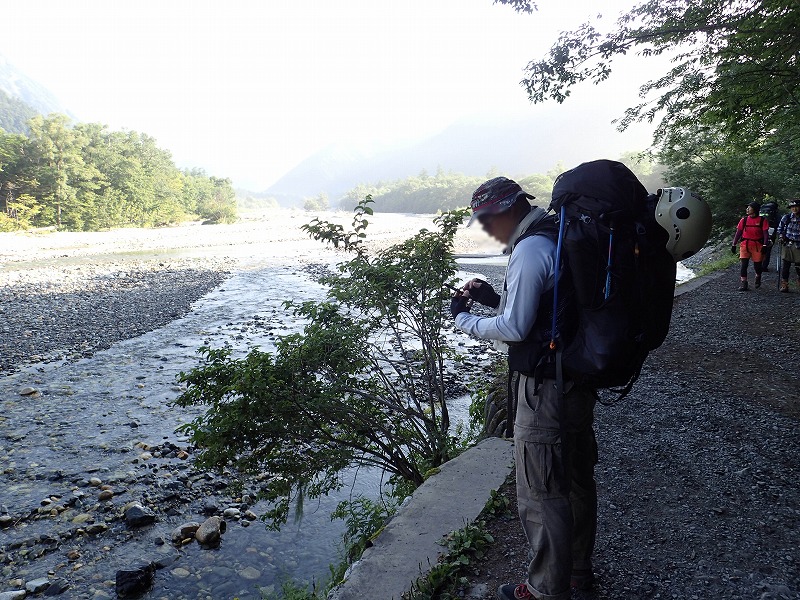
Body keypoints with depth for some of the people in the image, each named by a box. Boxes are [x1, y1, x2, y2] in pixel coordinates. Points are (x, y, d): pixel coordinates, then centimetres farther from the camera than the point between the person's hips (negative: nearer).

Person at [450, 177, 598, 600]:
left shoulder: (530, 249, -18)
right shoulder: (563, 240, 12)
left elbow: (515, 329, -20)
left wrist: (463, 319, -5)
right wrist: (494, 298, 13)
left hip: (545, 391, -10)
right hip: (579, 384, 10)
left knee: (541, 497, 4)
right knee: (577, 482, 22)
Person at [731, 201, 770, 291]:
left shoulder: (762, 220, -1)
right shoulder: (744, 220, 5)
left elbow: (766, 234, -4)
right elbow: (738, 232, 8)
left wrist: (765, 245, -14)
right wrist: (734, 245, 5)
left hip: (757, 246, -1)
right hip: (745, 245, 1)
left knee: (757, 265, 7)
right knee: (744, 264, -9)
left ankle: (758, 278, 37)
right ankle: (743, 283, -4)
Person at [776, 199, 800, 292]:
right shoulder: (786, 217, 2)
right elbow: (779, 229, 12)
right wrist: (781, 236, -2)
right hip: (787, 244, 0)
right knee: (785, 266, -2)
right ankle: (784, 285, 4)